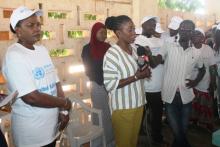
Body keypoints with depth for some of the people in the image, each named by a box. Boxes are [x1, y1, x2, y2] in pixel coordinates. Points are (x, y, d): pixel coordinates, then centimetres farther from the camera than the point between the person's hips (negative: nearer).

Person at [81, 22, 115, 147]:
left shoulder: (108, 47, 7)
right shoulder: (88, 49, -3)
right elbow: (89, 70, -3)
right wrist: (101, 82, -10)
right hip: (98, 86, -3)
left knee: (112, 114, 8)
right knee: (101, 114, 6)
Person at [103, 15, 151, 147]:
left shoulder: (133, 48, 4)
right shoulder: (112, 54, -20)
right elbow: (110, 84, -24)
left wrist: (143, 71, -6)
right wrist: (136, 77, -23)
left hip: (137, 103, 7)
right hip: (123, 107, -7)